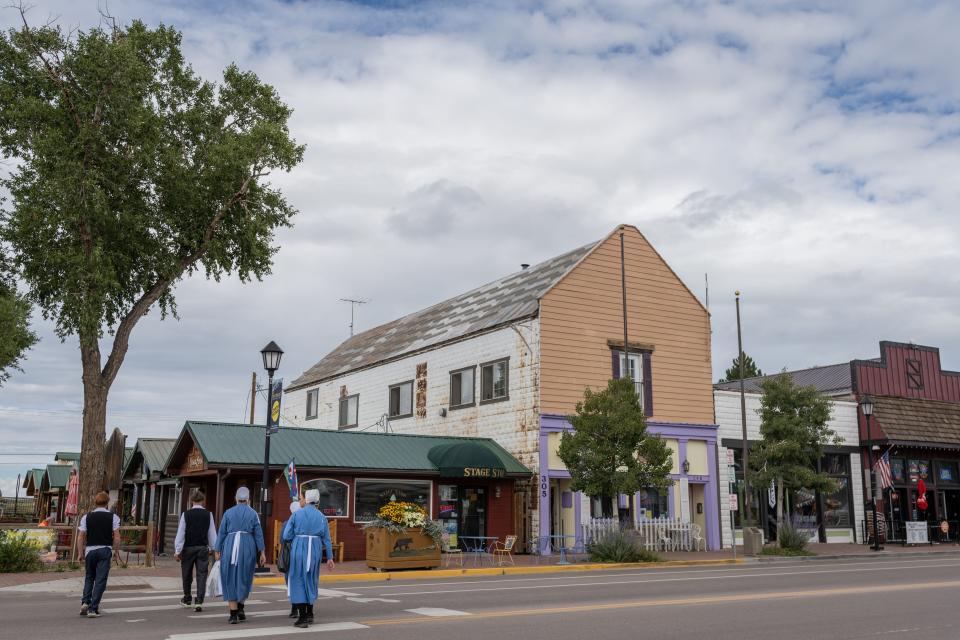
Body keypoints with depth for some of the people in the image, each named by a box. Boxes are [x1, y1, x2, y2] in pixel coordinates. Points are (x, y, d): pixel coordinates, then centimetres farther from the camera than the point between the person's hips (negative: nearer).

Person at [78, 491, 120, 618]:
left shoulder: (86, 517, 3)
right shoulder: (113, 517, 0)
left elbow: (81, 538, 0)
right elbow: (117, 538, -5)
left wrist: (80, 553, 8)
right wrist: (115, 550, 8)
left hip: (90, 550, 2)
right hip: (105, 550, -2)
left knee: (89, 577, 21)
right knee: (100, 580, 1)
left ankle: (85, 602, 6)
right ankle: (93, 609, -2)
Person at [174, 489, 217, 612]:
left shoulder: (186, 514, -7)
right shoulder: (208, 514, -3)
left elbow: (180, 533, -7)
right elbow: (212, 534, 2)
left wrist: (177, 551, -4)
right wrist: (214, 549, 12)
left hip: (188, 548, 0)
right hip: (203, 548, 0)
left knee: (187, 575, 16)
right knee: (202, 575, 1)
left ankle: (187, 599, 31)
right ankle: (199, 602, -9)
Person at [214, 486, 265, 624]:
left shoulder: (228, 512, 4)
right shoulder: (253, 513, 4)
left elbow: (221, 533, 4)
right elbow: (258, 534, 2)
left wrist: (218, 551, 10)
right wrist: (262, 552, 4)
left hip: (230, 547, 0)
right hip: (247, 547, 0)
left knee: (230, 580, 5)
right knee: (244, 578, 17)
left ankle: (233, 614, 3)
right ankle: (240, 608, 11)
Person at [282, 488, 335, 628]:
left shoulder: (296, 514, -1)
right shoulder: (321, 517, 4)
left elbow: (286, 536, -4)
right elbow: (326, 539, 4)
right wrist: (330, 558, 8)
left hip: (298, 548, -3)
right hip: (314, 550, 3)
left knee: (298, 582, 3)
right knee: (311, 582, 18)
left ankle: (302, 617, -4)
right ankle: (309, 615, 23)